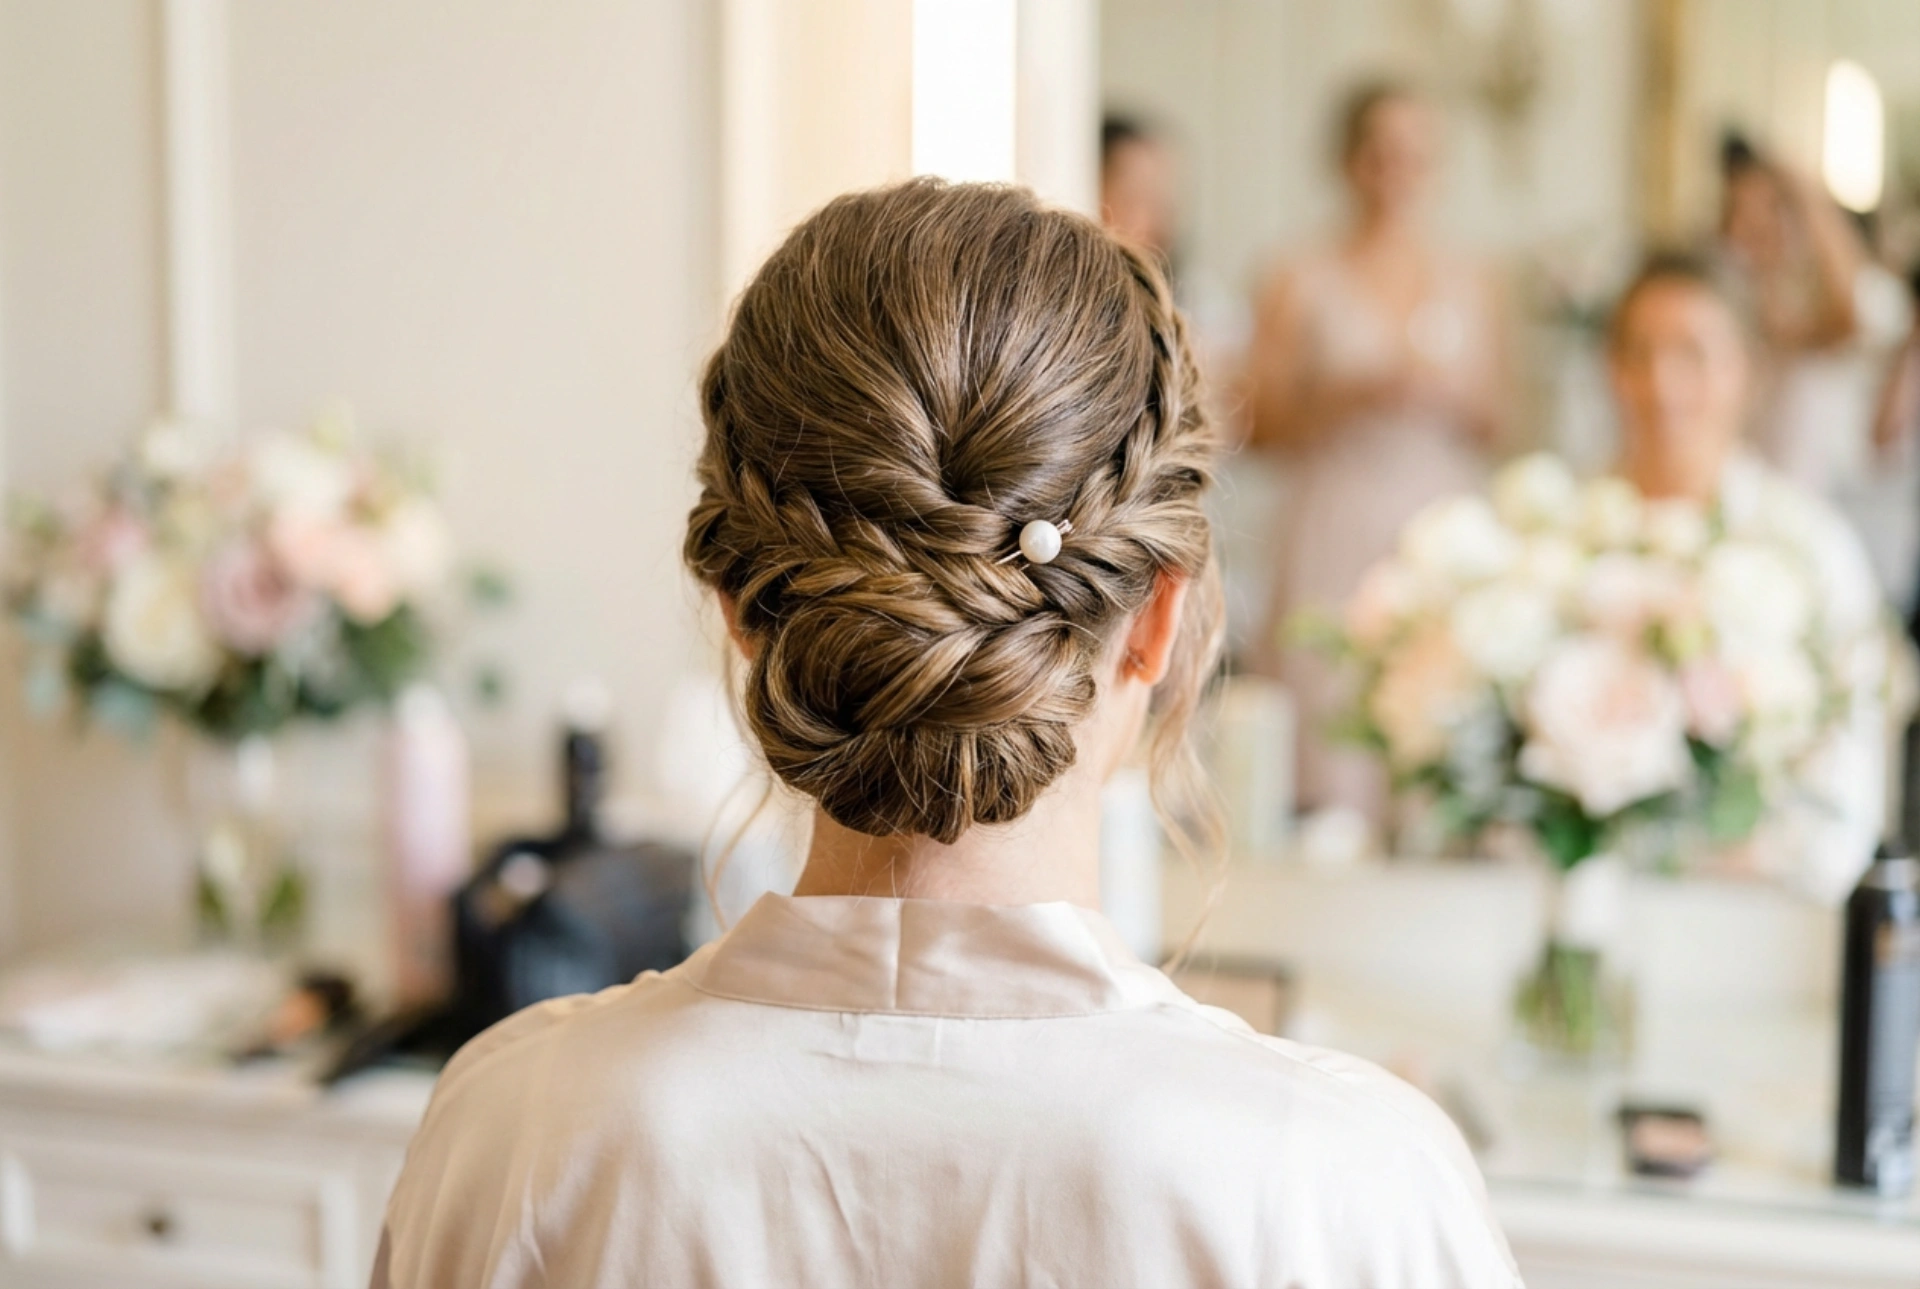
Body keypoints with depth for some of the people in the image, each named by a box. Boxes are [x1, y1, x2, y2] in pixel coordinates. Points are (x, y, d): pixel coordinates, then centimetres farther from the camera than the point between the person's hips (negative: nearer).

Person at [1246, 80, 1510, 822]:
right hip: (1337, 534, -2)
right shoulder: (1300, 286, 4)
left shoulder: (1470, 288, 13)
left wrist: (1447, 396, -6)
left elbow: (1493, 427, 14)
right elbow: (1261, 423, 0)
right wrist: (1355, 397, -13)